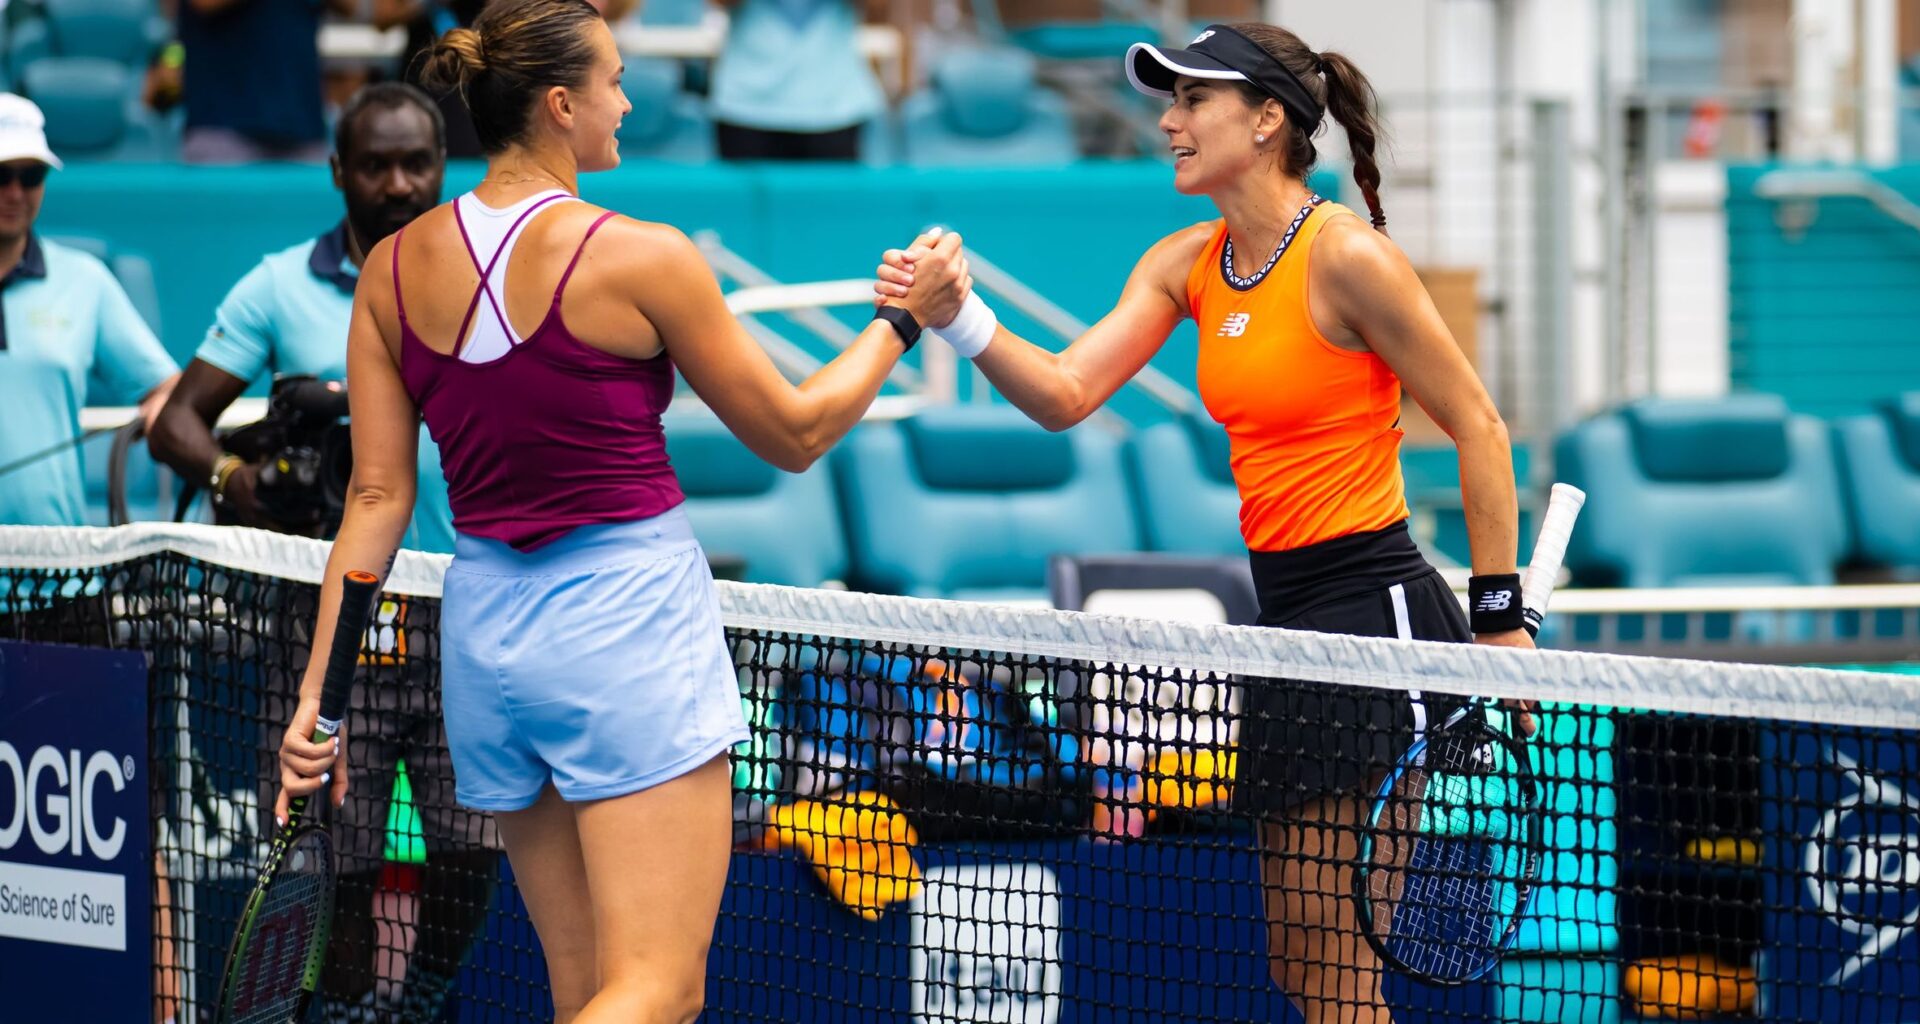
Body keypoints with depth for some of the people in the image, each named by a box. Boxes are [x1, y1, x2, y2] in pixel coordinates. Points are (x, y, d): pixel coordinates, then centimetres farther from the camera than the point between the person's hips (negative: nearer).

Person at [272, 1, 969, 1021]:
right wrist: (903, 321, 14)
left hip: (484, 622, 6)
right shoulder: (641, 258, -11)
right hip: (628, 612, -6)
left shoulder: (394, 268, 3)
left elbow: (377, 497, 2)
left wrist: (322, 690, 6)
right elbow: (793, 434, 0)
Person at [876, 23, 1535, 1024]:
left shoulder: (1345, 256, -14)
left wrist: (1498, 617, -11)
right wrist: (958, 317, -17)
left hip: (1372, 604, -9)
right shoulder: (1186, 264, 9)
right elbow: (1066, 394, 1)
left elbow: (1477, 428, -10)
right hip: (1289, 608, 9)